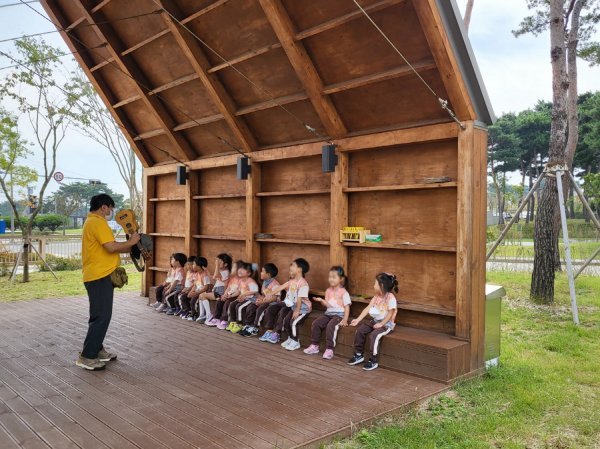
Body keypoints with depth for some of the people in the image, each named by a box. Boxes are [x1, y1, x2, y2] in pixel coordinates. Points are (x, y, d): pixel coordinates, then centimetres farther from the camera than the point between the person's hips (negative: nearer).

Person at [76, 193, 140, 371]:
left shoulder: (92, 221, 19)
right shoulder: (97, 222, -15)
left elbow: (106, 247, 19)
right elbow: (111, 247, -24)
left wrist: (129, 247, 12)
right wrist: (131, 242, -10)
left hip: (97, 275, 11)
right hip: (99, 276, -11)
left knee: (99, 315, 17)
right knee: (101, 316, -8)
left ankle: (97, 350, 26)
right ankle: (86, 357, -3)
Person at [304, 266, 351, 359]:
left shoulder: (344, 292, -5)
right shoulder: (328, 291, 11)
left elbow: (347, 307, -8)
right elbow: (327, 304, 10)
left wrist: (345, 320, -18)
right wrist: (321, 301, -11)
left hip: (339, 314, -6)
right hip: (328, 313, 6)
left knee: (330, 326, -32)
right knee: (315, 323, -13)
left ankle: (329, 349, -24)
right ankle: (314, 345, 0)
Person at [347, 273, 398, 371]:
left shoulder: (391, 298, -18)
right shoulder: (376, 296, 5)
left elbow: (390, 314, -18)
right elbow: (368, 308, 2)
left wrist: (381, 324, -22)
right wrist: (358, 319, -3)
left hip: (386, 324, -8)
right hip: (375, 321, 8)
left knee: (373, 335, -30)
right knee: (360, 330, -7)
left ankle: (373, 361, -15)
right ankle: (359, 355, 6)